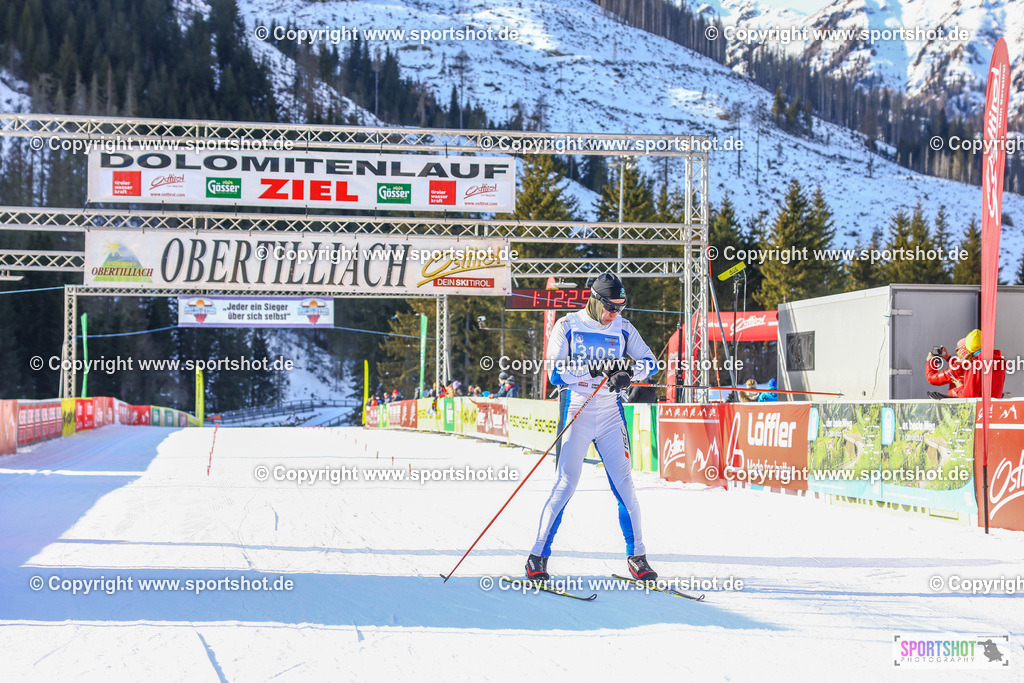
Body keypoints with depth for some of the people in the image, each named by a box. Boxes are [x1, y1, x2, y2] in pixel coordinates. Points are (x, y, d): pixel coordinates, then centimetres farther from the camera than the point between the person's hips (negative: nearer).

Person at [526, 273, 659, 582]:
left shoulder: (623, 328, 7)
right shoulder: (567, 326, -2)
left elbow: (650, 362, 6)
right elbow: (556, 373, -10)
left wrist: (629, 372, -14)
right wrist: (593, 370, -20)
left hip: (612, 414, 3)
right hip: (578, 411, -3)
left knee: (623, 484, -1)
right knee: (566, 484, -9)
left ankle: (637, 556, 10)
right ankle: (538, 557, -3)